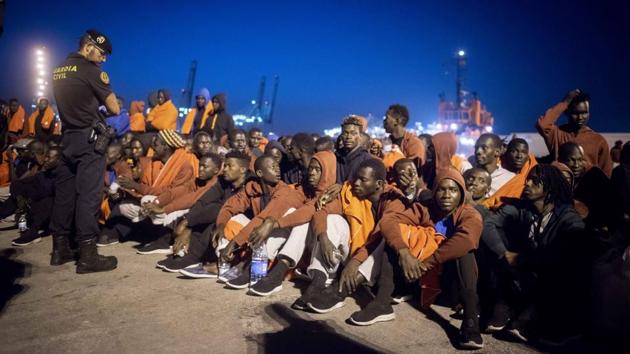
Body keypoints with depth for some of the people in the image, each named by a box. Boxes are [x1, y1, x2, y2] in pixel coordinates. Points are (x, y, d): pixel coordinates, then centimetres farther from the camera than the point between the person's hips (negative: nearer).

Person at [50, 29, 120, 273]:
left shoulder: (58, 70, 15)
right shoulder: (90, 69, -8)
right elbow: (115, 109, -8)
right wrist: (103, 108, 12)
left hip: (67, 137, 8)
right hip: (88, 138, -8)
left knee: (64, 192, 10)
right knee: (88, 194, -9)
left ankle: (60, 249, 16)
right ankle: (87, 255, -9)